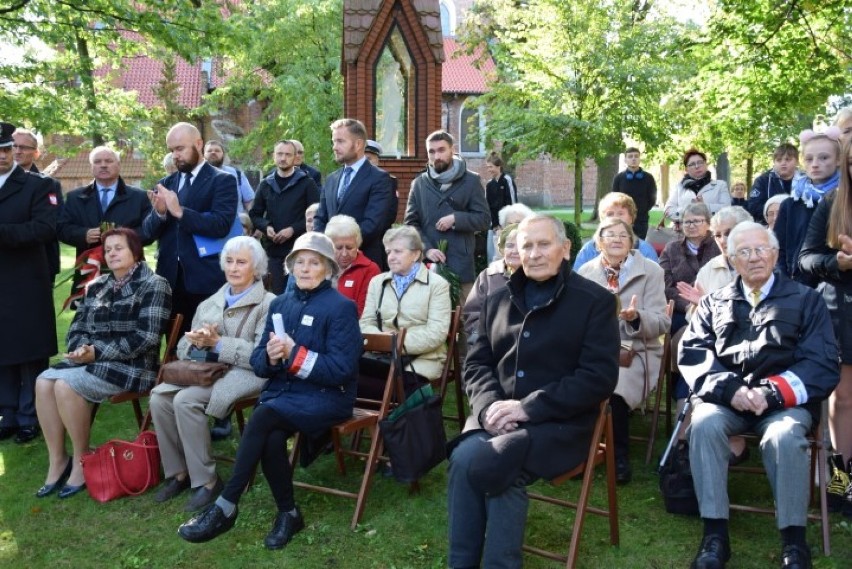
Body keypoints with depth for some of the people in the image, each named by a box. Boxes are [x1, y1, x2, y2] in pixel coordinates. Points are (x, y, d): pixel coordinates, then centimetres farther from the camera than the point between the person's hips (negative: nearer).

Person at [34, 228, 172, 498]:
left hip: (133, 366, -7)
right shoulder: (98, 286, 16)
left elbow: (145, 338, -16)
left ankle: (81, 462, -10)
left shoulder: (153, 285, -7)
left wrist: (97, 352, -17)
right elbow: (78, 325, 14)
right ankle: (57, 461, -9)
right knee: (44, 381, -17)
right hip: (94, 361, 7)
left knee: (66, 384, -26)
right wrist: (81, 349, -10)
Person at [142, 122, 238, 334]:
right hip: (170, 277, 5)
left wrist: (180, 211, -22)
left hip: (205, 279, -5)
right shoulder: (166, 184, 13)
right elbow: (148, 232, 8)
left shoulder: (222, 180, -2)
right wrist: (159, 213, -12)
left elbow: (221, 224, -16)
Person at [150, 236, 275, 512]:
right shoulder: (211, 302, 19)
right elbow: (183, 347, 17)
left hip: (244, 374, -6)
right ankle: (177, 472, -4)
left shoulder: (268, 304, -1)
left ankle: (206, 480, -14)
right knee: (159, 397, -20)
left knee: (185, 401, -28)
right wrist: (198, 342, -8)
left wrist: (217, 342, -15)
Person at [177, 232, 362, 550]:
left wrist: (295, 354, -19)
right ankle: (288, 513, -6)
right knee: (271, 438, -28)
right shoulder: (280, 304, 13)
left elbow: (342, 369, -13)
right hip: (282, 391, 5)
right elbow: (258, 362, 11)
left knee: (263, 416, -30)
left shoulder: (341, 307, -5)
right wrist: (270, 357, -13)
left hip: (325, 397, -5)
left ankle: (225, 508, -22)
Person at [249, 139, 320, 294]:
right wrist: (266, 227, -4)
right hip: (273, 249, 4)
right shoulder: (265, 184, 12)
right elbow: (255, 214, 16)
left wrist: (293, 229, -14)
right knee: (277, 293, 5)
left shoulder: (306, 183, 0)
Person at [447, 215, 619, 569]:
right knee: (463, 458, -27)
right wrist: (490, 405, -9)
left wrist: (528, 407, -16)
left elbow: (599, 377, -8)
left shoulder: (595, 301, 1)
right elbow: (476, 363, 14)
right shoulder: (498, 300, 16)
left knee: (491, 465, -29)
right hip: (499, 416, 4)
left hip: (559, 422, -3)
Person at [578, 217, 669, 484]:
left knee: (614, 386, -33)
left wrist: (636, 317, -25)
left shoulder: (651, 271, 3)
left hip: (635, 352, -2)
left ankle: (620, 457, -11)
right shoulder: (586, 271, 10)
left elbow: (661, 323, -4)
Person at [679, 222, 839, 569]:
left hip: (786, 400, -1)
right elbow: (692, 353, 6)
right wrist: (730, 388, -13)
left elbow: (823, 364, 2)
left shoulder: (806, 300, 13)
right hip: (726, 398, 2)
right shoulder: (715, 303, 19)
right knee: (703, 424, -30)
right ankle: (715, 534, -24)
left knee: (785, 437, -34)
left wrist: (772, 392, -13)